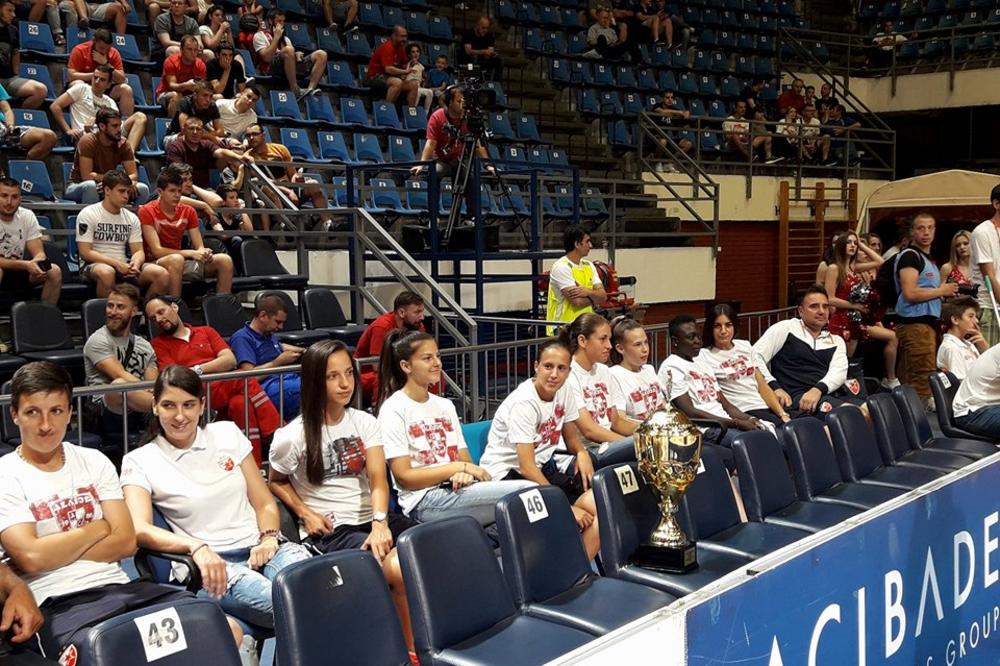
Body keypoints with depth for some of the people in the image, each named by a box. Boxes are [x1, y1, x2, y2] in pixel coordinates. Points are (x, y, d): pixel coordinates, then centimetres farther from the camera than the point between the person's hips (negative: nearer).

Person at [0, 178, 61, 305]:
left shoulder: (27, 216, -3)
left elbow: (39, 253, -5)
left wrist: (37, 264, -30)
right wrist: (25, 265, -33)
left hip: (17, 272, 5)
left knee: (54, 271, -19)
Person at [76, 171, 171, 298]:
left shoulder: (131, 218, 12)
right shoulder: (88, 214, -3)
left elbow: (138, 250, 9)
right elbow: (85, 252, -9)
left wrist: (135, 264, -16)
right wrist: (117, 264, -20)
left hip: (124, 266, 5)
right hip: (94, 265, -5)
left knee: (162, 274, -19)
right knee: (106, 272, -41)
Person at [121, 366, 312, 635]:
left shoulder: (227, 433, 15)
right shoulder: (139, 462, 6)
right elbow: (140, 530, -10)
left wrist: (269, 539, -5)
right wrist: (197, 547, -27)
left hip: (262, 548, 3)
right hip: (212, 564, -3)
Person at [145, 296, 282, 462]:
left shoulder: (206, 331, 24)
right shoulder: (158, 344, 15)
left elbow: (230, 360, 7)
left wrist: (198, 370, -8)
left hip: (227, 386, 3)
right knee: (245, 383, -29)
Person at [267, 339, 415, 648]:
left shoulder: (365, 422, 4)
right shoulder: (293, 436, -6)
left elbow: (378, 479, -8)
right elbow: (276, 482, 11)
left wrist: (380, 522, -27)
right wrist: (306, 514, -5)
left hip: (371, 519, 4)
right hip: (329, 531, -4)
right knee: (399, 568, -30)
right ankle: (412, 650, -8)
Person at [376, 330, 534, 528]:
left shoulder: (445, 405, 19)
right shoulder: (393, 410, -2)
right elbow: (404, 477, -8)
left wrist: (466, 473, -9)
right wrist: (459, 467, -13)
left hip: (459, 492, 7)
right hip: (424, 501, -7)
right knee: (527, 491, -24)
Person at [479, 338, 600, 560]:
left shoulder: (563, 392, 0)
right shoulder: (524, 403, -21)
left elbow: (572, 439, 14)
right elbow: (526, 466, -25)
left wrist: (582, 453, -11)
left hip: (541, 469, 7)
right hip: (507, 475, -7)